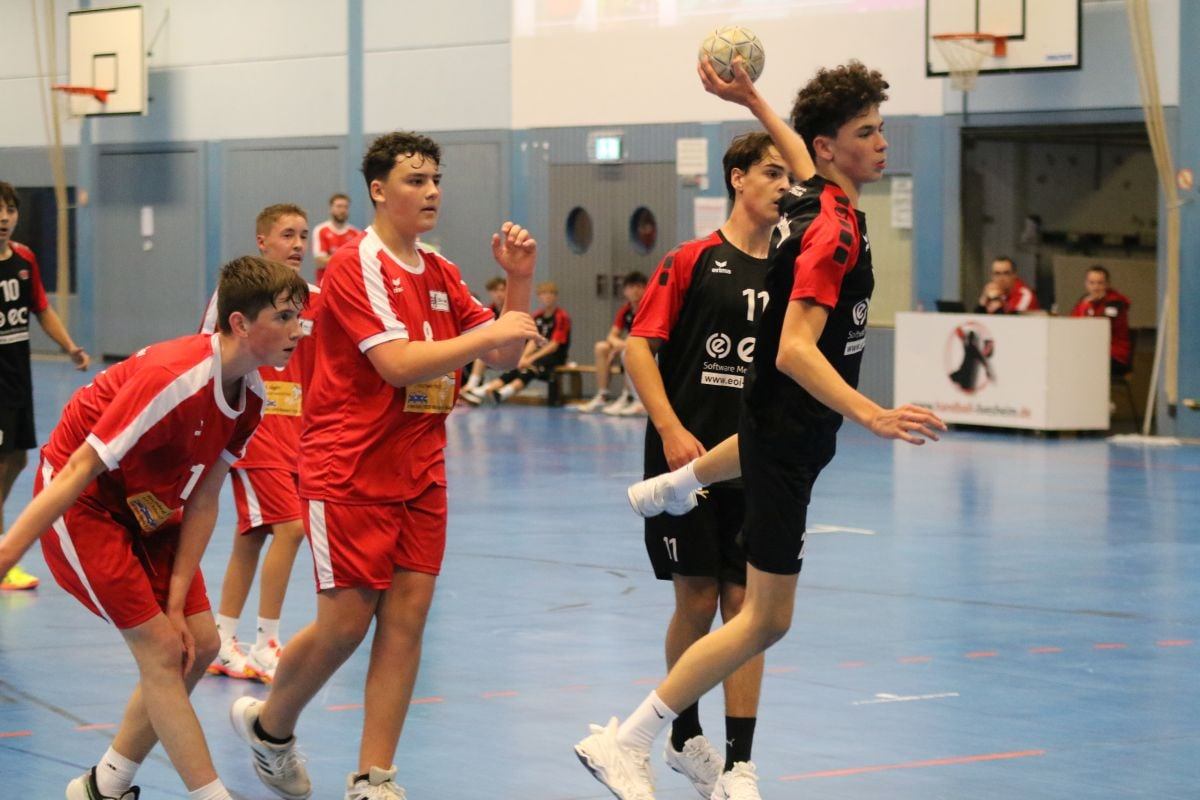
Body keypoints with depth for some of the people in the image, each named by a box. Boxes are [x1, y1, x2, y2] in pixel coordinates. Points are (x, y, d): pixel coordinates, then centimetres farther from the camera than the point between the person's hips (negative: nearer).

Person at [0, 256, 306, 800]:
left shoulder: (251, 395, -6)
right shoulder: (174, 379, -32)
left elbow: (203, 499, -2)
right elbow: (79, 470, -30)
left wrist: (176, 600, -7)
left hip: (147, 507, 9)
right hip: (83, 505, -9)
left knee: (198, 644, 4)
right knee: (162, 650, -12)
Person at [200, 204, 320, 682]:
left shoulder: (315, 300, 7)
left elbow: (320, 371, 15)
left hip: (294, 430, 6)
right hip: (250, 425, -6)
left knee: (252, 535, 12)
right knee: (289, 526, -15)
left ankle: (223, 643, 22)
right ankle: (266, 646, -7)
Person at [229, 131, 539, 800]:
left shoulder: (440, 274, 11)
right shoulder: (356, 266, -12)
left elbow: (505, 353, 12)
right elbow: (396, 362, -23)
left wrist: (520, 280, -2)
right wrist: (487, 334, -24)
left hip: (419, 472, 7)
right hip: (349, 472, -7)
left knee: (407, 614, -1)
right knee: (347, 621, -4)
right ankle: (269, 726, 23)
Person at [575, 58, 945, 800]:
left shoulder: (812, 195, -4)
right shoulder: (834, 231, -30)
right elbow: (795, 350, -38)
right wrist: (872, 415, -48)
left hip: (779, 412, 10)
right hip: (791, 434, -10)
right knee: (766, 619, -8)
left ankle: (673, 487, 77)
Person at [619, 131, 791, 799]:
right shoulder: (693, 260, -3)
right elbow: (639, 346, -6)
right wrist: (671, 430, -16)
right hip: (686, 458, -3)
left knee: (745, 604, -1)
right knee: (697, 600, 0)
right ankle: (686, 737, 22)